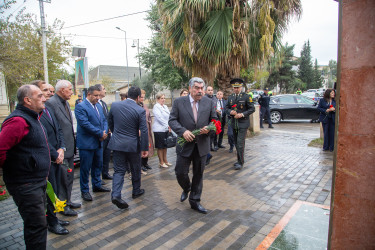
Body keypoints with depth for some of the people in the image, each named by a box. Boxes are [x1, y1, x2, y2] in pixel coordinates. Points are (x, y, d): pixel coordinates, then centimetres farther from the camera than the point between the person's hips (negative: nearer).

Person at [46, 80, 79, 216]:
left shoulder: (66, 103, 13)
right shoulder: (51, 103, -16)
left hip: (69, 148, 9)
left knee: (69, 177, 19)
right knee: (63, 178, 2)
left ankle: (67, 201, 34)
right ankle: (63, 206, 18)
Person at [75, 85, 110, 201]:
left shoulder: (99, 106, 12)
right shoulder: (80, 107, -13)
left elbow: (104, 120, 12)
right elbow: (85, 123, -21)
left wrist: (105, 132, -7)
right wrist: (100, 133, -18)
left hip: (98, 142, 8)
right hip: (87, 143, -8)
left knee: (98, 165, 18)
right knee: (85, 168, 4)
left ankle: (97, 185, 34)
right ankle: (84, 191, 17)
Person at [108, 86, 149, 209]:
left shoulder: (114, 105, -2)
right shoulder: (140, 111, -14)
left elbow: (110, 123, 11)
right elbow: (144, 131, -13)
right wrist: (145, 148, -6)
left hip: (117, 143, 3)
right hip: (133, 145, -2)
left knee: (118, 170, 9)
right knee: (135, 170, 17)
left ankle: (115, 194, -6)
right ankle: (136, 191, 33)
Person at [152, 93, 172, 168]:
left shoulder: (165, 106, 15)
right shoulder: (156, 107, -8)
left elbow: (169, 117, 12)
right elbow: (159, 118, -16)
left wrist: (169, 126, -4)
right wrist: (168, 125, -16)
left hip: (166, 129, 7)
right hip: (159, 129, -7)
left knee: (165, 145, 12)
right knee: (160, 147, 1)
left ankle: (165, 160, 22)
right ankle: (161, 162, 11)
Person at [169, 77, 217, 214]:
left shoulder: (209, 102, 2)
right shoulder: (179, 102, -3)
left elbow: (214, 120, 8)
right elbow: (172, 120, -4)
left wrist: (208, 128, -14)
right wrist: (183, 131, -20)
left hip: (202, 145, 2)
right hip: (185, 144, -1)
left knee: (198, 174, 12)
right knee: (181, 172, 3)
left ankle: (195, 201, 29)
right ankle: (186, 188, 38)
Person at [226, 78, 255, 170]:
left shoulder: (246, 97, -6)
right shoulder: (230, 97, 8)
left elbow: (252, 109, -5)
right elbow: (227, 108, 14)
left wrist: (242, 114, -17)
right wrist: (230, 112, -9)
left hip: (243, 123, -5)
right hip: (234, 123, 5)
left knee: (240, 142, -10)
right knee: (236, 143, 13)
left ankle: (241, 162, 1)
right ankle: (240, 160, 29)